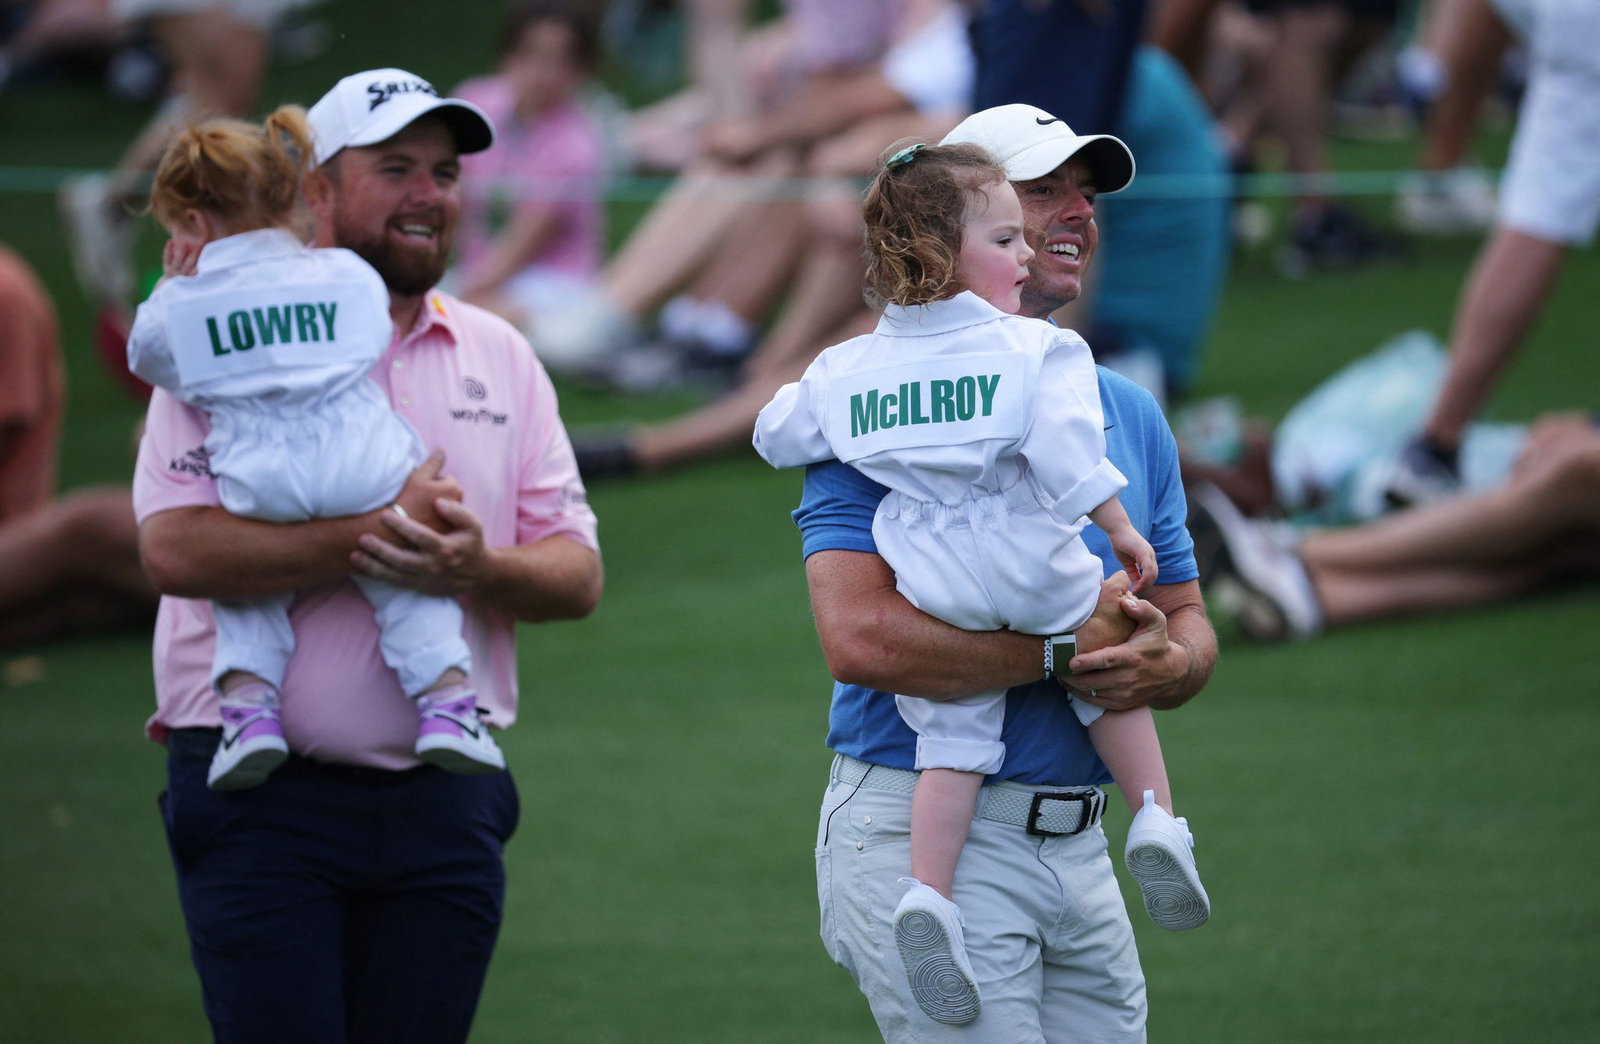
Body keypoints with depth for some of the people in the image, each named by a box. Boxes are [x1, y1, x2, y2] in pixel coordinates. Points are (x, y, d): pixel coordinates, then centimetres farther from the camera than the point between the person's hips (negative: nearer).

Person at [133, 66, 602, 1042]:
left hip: (444, 806, 4)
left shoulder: (500, 357, 14)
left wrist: (475, 568, -14)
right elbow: (177, 547, -15)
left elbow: (577, 574, 9)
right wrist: (374, 537, -20)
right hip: (263, 803, -4)